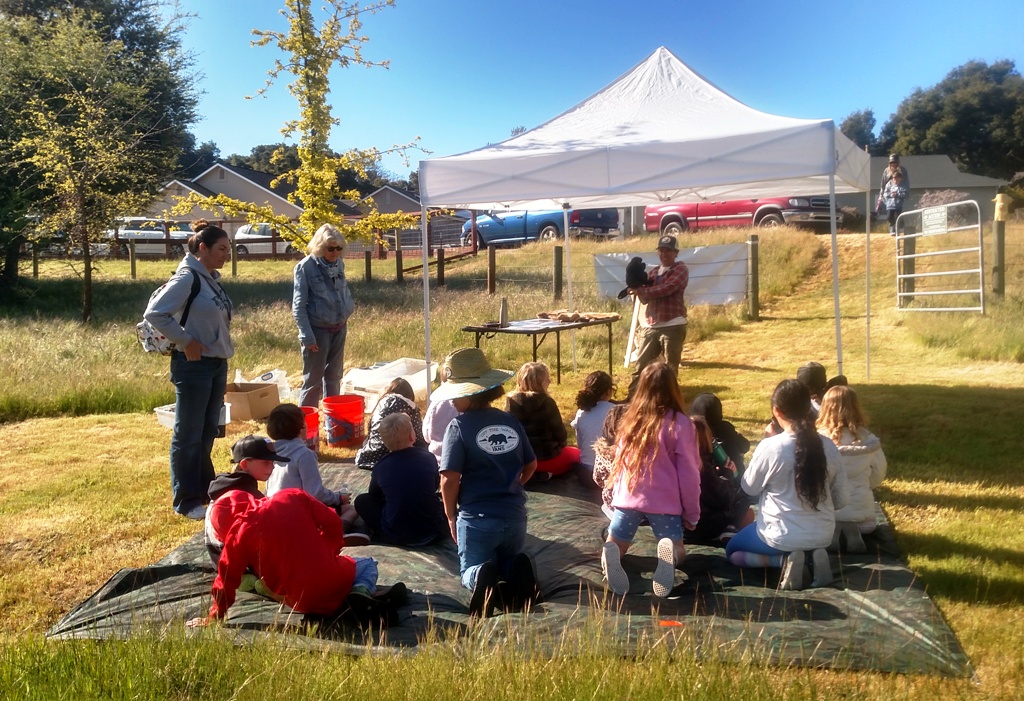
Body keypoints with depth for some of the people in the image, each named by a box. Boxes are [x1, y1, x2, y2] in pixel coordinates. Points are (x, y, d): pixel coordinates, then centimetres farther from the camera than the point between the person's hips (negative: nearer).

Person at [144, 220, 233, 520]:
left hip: (217, 364, 9)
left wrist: (224, 349, 9)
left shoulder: (212, 279, 12)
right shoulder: (187, 277, -14)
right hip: (194, 364, -9)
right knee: (188, 435, 1)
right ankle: (187, 501, 9)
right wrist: (185, 341, -18)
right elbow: (155, 313, -20)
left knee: (208, 432, 18)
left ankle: (205, 488, 31)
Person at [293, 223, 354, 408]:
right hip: (318, 330, -6)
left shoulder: (339, 263, 2)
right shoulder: (306, 267, -14)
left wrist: (348, 310, 8)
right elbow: (298, 306, -13)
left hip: (339, 329, 6)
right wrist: (307, 336, -17)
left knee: (334, 377, 16)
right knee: (313, 380, 1)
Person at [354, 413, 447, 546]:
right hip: (432, 533, 2)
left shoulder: (380, 467, -8)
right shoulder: (428, 458, -6)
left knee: (362, 501, 16)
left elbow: (373, 494, 13)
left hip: (394, 537, -1)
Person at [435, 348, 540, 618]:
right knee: (510, 563, 26)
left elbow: (450, 478, -15)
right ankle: (519, 572, -10)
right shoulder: (511, 421, 2)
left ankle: (482, 578, -18)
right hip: (515, 515, 4)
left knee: (470, 570, 18)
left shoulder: (459, 426, -13)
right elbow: (531, 465, 11)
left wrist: (451, 516, 0)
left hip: (477, 517, -4)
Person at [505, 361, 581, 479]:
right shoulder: (546, 402, -18)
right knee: (576, 453, 25)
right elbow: (559, 431, -9)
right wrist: (563, 444, 14)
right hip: (546, 458, -5)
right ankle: (548, 473, 1)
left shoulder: (511, 401, -5)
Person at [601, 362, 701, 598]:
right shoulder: (679, 423, -9)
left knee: (616, 546, 19)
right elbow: (688, 472, -6)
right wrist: (692, 513, 4)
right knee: (678, 550, 18)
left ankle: (610, 554, -20)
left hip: (627, 496, 3)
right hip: (663, 501, -3)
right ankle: (669, 554, -21)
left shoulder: (630, 419, 4)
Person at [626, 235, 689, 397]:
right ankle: (632, 397, 11)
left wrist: (641, 290, -9)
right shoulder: (653, 273, 19)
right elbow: (645, 299, 10)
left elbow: (667, 288, -16)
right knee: (640, 365, 6)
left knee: (670, 368, 1)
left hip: (672, 326, -6)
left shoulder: (681, 269, 1)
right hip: (650, 326, 6)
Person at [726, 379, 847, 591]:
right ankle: (813, 556, 7)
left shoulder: (770, 447, -21)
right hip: (822, 535, 5)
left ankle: (784, 559, -3)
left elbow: (749, 487, -4)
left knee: (732, 551, 23)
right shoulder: (828, 447, -8)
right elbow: (840, 500, 2)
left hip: (781, 536, -5)